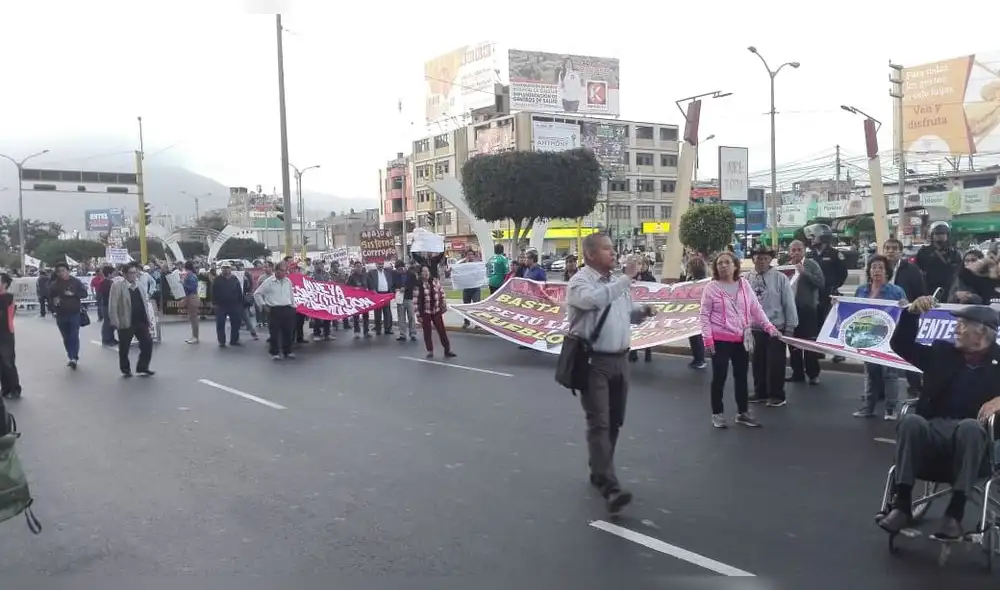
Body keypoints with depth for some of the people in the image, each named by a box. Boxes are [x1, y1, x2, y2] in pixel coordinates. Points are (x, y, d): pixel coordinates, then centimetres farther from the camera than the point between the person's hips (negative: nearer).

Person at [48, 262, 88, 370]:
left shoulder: (75, 281, 0)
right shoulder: (54, 284, 4)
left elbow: (84, 293, 0)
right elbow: (50, 297, 10)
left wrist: (73, 294, -15)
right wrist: (53, 302, -12)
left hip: (74, 313, -3)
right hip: (61, 315, 3)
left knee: (74, 336, -10)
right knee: (66, 338, 9)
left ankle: (74, 358, -11)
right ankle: (72, 357, 19)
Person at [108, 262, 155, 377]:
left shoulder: (140, 284, 11)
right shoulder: (117, 285, -9)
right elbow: (113, 304, -11)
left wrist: (148, 318, 12)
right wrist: (115, 322, -15)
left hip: (141, 321, 5)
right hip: (126, 322, -5)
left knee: (147, 343, 2)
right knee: (124, 348, 7)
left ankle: (143, 368, 13)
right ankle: (126, 370, 24)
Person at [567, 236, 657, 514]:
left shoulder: (616, 282, 14)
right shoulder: (580, 282, -10)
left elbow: (627, 313, 25)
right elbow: (597, 300, -31)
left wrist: (643, 311, 3)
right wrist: (627, 277, -25)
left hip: (620, 359, 8)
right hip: (594, 362, -8)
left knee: (614, 422, 15)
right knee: (599, 424, -10)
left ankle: (599, 472, 31)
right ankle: (611, 487, -14)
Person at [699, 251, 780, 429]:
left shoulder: (744, 284, 5)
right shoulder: (711, 288, -7)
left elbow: (756, 308, 9)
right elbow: (704, 315, -7)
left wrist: (768, 325, -2)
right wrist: (708, 340, -14)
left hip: (741, 339, 4)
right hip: (720, 339, -4)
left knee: (741, 376, 13)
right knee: (719, 377, 2)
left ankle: (743, 412, 26)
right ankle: (717, 414, 15)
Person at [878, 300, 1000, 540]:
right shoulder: (942, 351, 19)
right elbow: (901, 345, 20)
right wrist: (912, 312, 5)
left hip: (972, 435, -2)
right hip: (933, 431, 3)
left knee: (969, 426, -38)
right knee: (910, 421, -32)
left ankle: (955, 511, -35)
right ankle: (902, 504, -30)